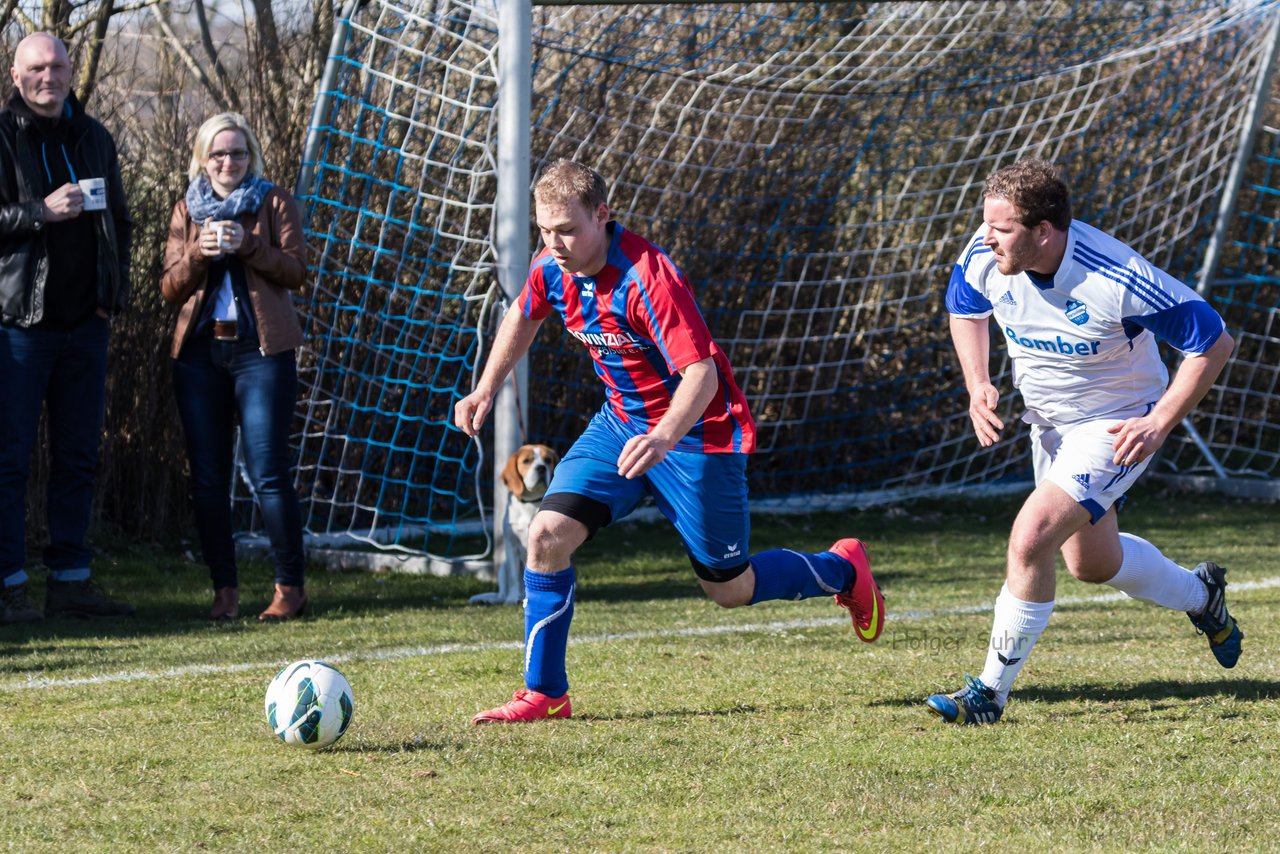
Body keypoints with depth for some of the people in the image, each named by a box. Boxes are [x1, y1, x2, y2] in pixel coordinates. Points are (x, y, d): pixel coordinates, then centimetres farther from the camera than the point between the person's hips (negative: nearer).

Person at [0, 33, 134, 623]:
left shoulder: (93, 140, 14)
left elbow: (120, 221, 21)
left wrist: (112, 293, 10)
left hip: (85, 324, 6)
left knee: (78, 457, 8)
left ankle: (70, 580, 14)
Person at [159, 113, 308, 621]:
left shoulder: (274, 203, 7)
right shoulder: (187, 210, 15)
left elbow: (296, 272, -3)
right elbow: (170, 289, 9)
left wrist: (248, 245, -17)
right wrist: (197, 253, -10)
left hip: (261, 349, -3)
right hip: (199, 351, 3)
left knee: (268, 472, -9)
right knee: (208, 477, 1)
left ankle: (290, 586, -3)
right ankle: (225, 588, 7)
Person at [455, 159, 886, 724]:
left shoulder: (647, 279, -31)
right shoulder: (552, 268, -8)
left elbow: (702, 372, -36)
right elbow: (524, 316, 17)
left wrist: (663, 439, -50)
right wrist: (487, 390, 12)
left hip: (696, 434, -6)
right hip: (621, 423, 6)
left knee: (730, 589, 6)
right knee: (548, 537, -12)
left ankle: (843, 571, 35)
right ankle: (544, 694, -2)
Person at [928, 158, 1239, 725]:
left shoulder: (1116, 280, -34)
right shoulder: (985, 257, -18)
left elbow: (1213, 340, -22)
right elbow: (965, 309, 7)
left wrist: (1159, 423, -26)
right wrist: (977, 386, -9)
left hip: (1117, 427, -7)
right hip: (1049, 423, 7)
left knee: (1029, 540, -23)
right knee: (1092, 562, 23)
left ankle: (991, 693, -10)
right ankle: (1201, 596, 52)